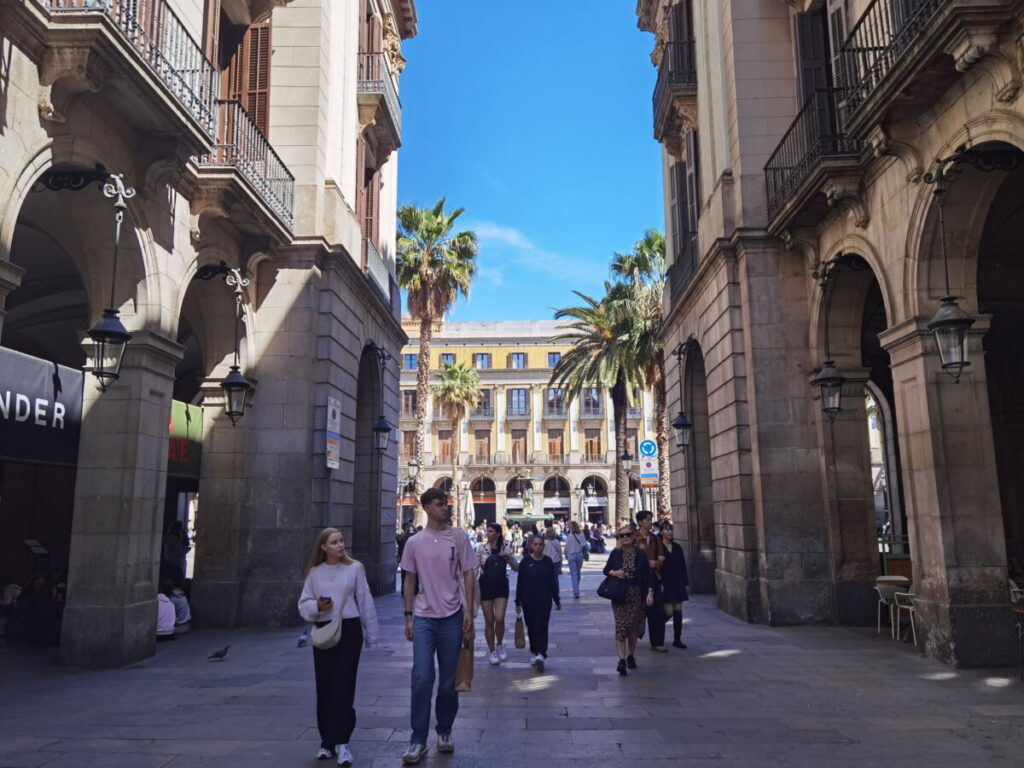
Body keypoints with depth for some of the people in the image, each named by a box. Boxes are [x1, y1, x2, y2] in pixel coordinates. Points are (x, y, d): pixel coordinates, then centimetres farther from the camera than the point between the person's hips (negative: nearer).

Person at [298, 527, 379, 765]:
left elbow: (365, 603, 1)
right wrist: (317, 607, -17)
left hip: (349, 630, -2)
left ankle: (341, 742, 1)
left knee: (343, 686, -5)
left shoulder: (354, 569, -2)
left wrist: (371, 635, 2)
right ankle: (327, 740, 21)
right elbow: (303, 605, 6)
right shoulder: (315, 573, 4)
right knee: (324, 687, 8)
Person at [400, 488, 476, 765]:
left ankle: (444, 731, 26)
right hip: (424, 617, 0)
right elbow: (409, 580, 8)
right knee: (422, 678, -4)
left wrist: (469, 611, -4)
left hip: (451, 617, 0)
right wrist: (408, 616, 4)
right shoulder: (414, 542, 2)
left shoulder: (459, 538, -1)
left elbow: (468, 575, 1)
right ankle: (418, 739, 6)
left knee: (448, 680, 9)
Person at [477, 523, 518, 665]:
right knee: (489, 621, 4)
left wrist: (509, 556, -13)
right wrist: (475, 582, -10)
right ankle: (492, 651, 19)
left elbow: (517, 568, 2)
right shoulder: (482, 549, 0)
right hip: (485, 586, 0)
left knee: (499, 619, -11)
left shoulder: (505, 549, 4)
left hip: (501, 586, 0)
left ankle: (500, 645, 16)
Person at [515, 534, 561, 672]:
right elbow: (520, 582, 2)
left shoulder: (548, 561, 2)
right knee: (531, 628, 9)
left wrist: (557, 600, 12)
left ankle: (541, 654, -17)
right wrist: (518, 602, 1)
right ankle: (535, 653, 23)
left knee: (541, 627, -10)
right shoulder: (525, 561, -1)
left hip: (545, 600, -1)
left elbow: (553, 582, 9)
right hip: (528, 600, 1)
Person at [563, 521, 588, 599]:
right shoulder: (581, 535, -5)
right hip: (580, 555, 3)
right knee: (578, 573, 18)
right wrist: (588, 543, 20)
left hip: (572, 556, -3)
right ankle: (576, 590, 31)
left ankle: (576, 592, -9)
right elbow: (586, 545, -2)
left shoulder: (570, 536, -11)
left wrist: (566, 556, 10)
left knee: (573, 574, -1)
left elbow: (566, 548, -5)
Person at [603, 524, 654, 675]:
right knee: (621, 626, -11)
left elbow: (647, 574, 3)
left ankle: (630, 655, 27)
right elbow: (606, 570, 10)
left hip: (637, 594, 1)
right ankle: (622, 659, -12)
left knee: (634, 627, 9)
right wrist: (614, 573, -11)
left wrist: (650, 592, -6)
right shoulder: (615, 553, 1)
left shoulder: (640, 553, 1)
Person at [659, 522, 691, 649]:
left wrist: (686, 584, 9)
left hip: (678, 584, 5)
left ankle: (677, 639, 11)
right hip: (665, 584, -5)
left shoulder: (677, 547, 11)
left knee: (678, 611, 3)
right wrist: (659, 584, -15)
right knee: (669, 612, -8)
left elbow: (683, 566, 13)